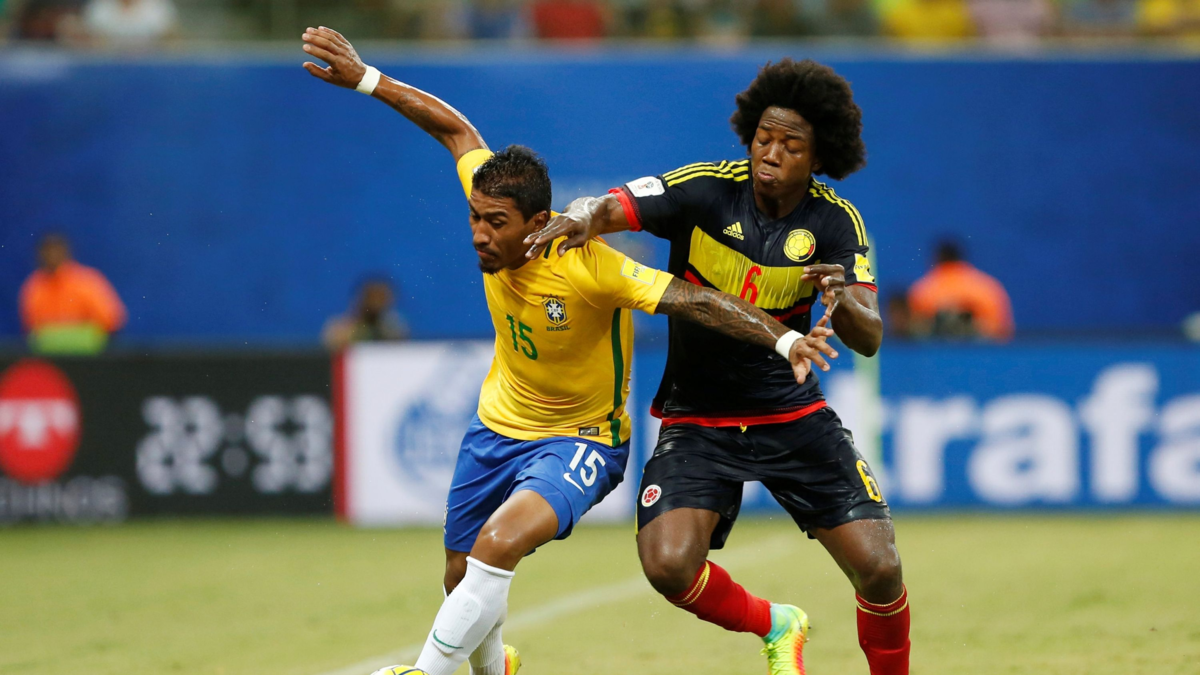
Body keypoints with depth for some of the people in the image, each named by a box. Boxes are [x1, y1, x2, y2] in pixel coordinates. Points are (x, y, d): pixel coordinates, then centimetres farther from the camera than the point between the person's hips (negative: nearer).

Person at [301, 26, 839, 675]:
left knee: (499, 545, -31)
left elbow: (696, 300, -36)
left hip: (581, 440, -6)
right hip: (499, 424, 6)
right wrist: (364, 79, -1)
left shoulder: (587, 266, -32)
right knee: (461, 576, 16)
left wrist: (783, 339, -48)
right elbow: (456, 130, 0)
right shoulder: (495, 211, -17)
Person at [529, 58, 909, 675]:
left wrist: (842, 303, -37)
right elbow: (607, 208, -21)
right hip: (697, 421, -1)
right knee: (668, 564, -22)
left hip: (792, 412, 1)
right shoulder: (705, 190, -13)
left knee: (879, 569, -10)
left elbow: (869, 340, -14)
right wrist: (583, 218, -46)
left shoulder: (835, 223, -7)